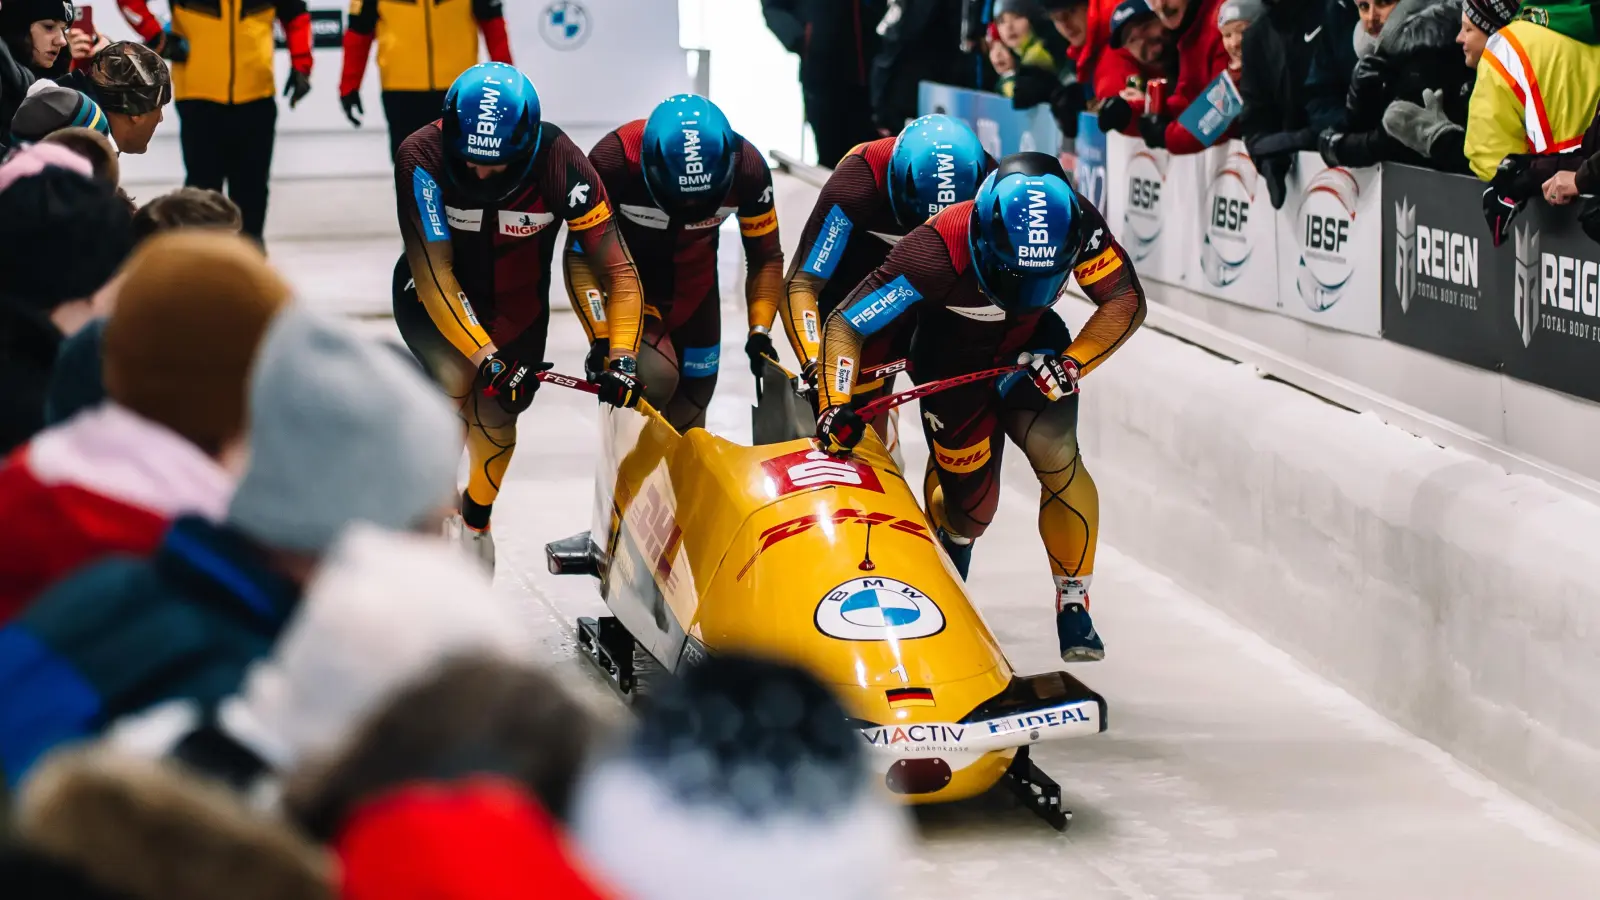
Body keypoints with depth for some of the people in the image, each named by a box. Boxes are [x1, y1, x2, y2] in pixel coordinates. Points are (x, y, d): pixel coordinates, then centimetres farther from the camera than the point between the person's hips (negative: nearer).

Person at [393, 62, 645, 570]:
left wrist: (622, 357, -34)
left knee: (495, 415, 1)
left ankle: (476, 522, 32)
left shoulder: (562, 166, -29)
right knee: (454, 378, -28)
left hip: (516, 305, 2)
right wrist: (488, 358, -37)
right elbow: (435, 275, -32)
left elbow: (617, 270, -22)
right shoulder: (422, 159, -32)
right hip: (433, 300, -2)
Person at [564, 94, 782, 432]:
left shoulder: (747, 167, -23)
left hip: (694, 293, 3)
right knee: (656, 378, -26)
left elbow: (765, 257, -6)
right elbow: (579, 256, -22)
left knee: (688, 417, 5)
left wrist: (760, 332, -16)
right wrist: (601, 339, -29)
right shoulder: (613, 161, -33)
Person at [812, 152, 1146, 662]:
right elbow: (844, 325, -31)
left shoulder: (1076, 225, -30)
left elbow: (1126, 301, -18)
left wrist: (1074, 363, -31)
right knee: (972, 508, 3)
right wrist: (835, 406, -42)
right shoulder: (937, 251, -38)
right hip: (953, 365, -2)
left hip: (1032, 352, 2)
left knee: (1055, 456, -24)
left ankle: (1074, 604, -10)